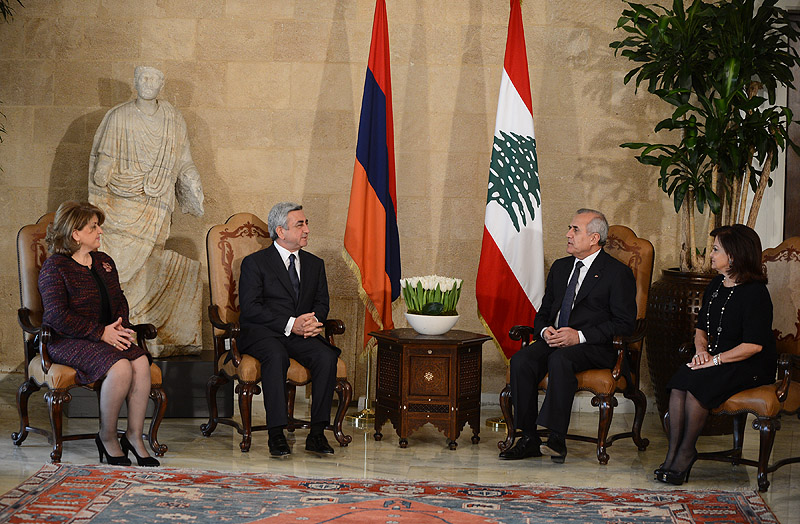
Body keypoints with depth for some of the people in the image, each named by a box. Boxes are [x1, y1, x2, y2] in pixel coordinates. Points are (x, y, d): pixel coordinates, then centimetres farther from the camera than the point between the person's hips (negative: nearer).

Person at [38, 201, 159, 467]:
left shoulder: (104, 261, 17)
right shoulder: (55, 267, -6)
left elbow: (119, 300, 20)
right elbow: (58, 315, -15)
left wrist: (120, 326, -3)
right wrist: (101, 333, -20)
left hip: (108, 335, 7)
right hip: (68, 341, -6)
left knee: (141, 362, -24)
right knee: (120, 367, -32)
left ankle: (134, 435, -16)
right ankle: (107, 437, -12)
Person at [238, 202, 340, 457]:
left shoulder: (315, 264, 19)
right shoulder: (255, 262, 2)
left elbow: (322, 302, 14)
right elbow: (249, 308, -8)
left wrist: (313, 321, -12)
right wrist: (290, 324, -18)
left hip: (301, 334, 4)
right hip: (262, 333, -4)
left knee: (327, 357, -27)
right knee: (276, 356, -37)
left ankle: (317, 433, -23)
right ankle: (276, 434, -32)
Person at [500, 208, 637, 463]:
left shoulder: (618, 273, -1)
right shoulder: (560, 267, 20)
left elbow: (625, 323, -8)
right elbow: (543, 312, 23)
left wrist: (580, 336, -17)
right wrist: (545, 330, -2)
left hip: (594, 347, -6)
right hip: (553, 340, 6)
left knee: (560, 359, -37)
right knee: (521, 360, -24)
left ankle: (556, 439, -35)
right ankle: (529, 438, -20)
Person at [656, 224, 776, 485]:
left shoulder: (755, 293, -12)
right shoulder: (715, 287, 14)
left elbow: (754, 345, -18)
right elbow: (701, 327, 23)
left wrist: (715, 359, -19)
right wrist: (701, 350, 1)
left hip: (752, 366, -7)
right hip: (716, 359, 7)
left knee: (697, 382, -31)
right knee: (680, 380, -23)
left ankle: (686, 451, -16)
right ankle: (673, 452, -25)